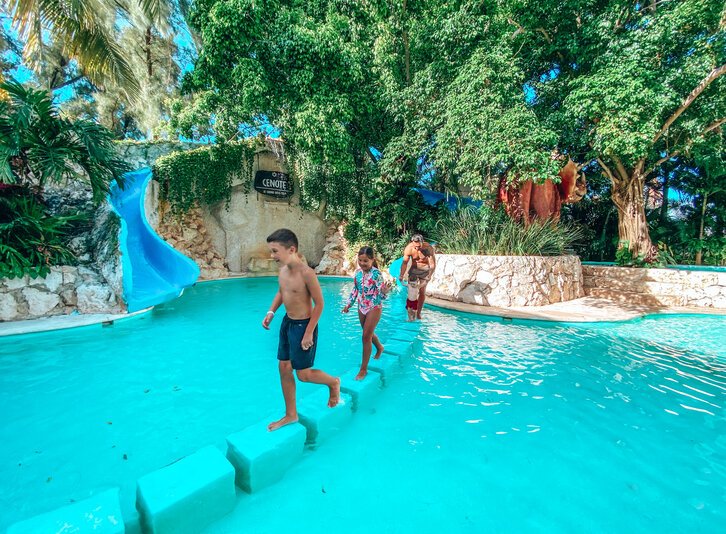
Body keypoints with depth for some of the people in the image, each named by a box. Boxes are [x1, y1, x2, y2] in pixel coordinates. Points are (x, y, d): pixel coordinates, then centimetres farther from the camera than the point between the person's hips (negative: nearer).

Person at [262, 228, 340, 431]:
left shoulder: (306, 273, -24)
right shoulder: (282, 269, -1)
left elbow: (319, 304, -19)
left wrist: (309, 333, -19)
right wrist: (271, 312, 4)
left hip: (303, 325, -8)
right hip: (287, 322, 8)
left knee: (303, 374, 3)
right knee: (284, 368, 14)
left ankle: (334, 382, 34)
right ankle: (291, 415, 32)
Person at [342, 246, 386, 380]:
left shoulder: (376, 274, -22)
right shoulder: (358, 273, -3)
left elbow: (382, 295, -24)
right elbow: (355, 290, 10)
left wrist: (383, 291, -46)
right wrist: (348, 304, 10)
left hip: (374, 308, -6)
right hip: (362, 307, 6)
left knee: (366, 336, -3)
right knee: (368, 333, 22)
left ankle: (363, 369, 10)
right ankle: (379, 347, 54)